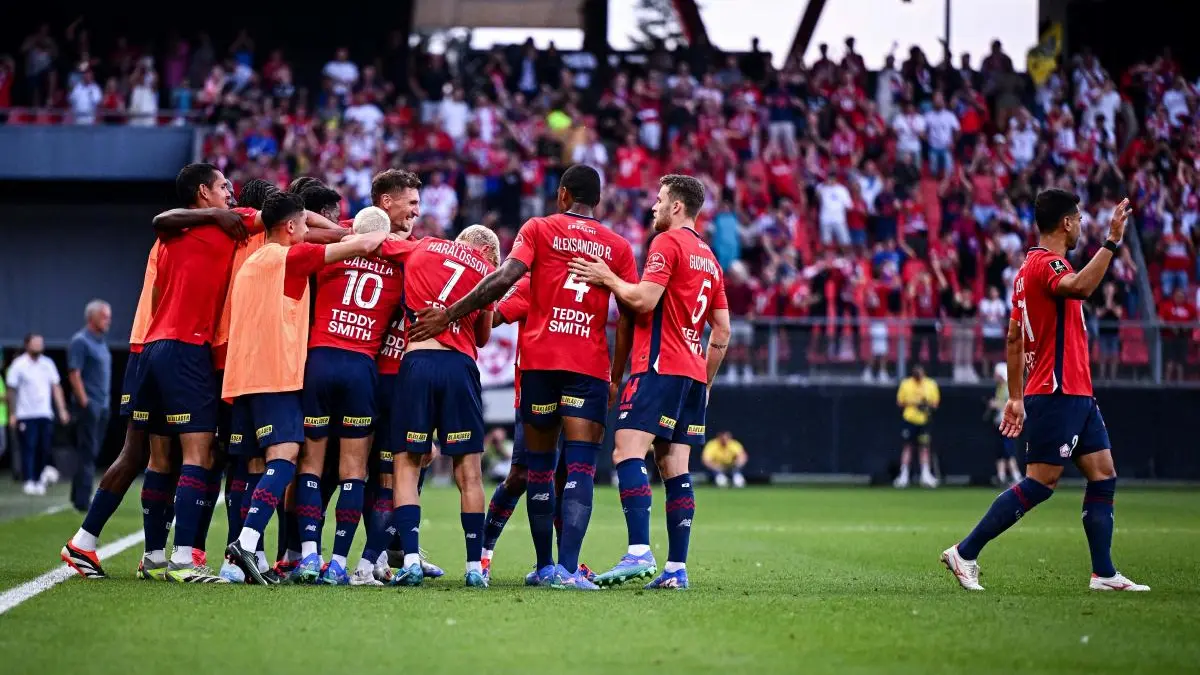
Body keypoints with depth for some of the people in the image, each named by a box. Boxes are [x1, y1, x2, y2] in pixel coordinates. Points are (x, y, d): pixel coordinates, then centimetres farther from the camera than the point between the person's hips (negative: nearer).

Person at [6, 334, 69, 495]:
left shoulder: (48, 364, 10)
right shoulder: (19, 365, -3)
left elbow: (56, 388, 13)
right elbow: (11, 391, -1)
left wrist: (62, 410, 7)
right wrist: (13, 414, -4)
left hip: (46, 415, 4)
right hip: (26, 416, -4)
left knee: (44, 449, 3)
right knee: (28, 448, -9)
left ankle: (39, 479, 17)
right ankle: (29, 482, -7)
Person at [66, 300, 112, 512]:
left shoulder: (101, 342, 16)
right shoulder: (80, 341, -10)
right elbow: (74, 374, -16)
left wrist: (105, 402, 16)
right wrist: (84, 403, -19)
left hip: (102, 406, 8)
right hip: (89, 406, -8)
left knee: (92, 453, 12)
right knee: (87, 453, -8)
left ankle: (78, 497, 19)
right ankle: (82, 502, -6)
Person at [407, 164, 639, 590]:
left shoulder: (538, 229, 6)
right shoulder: (619, 247, 11)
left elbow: (504, 278, -9)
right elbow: (629, 316, 6)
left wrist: (449, 315, -5)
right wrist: (616, 377, 13)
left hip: (539, 360, 0)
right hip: (591, 365, 0)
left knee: (539, 466, 12)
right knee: (580, 467, -7)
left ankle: (545, 566, 18)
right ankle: (567, 568, -21)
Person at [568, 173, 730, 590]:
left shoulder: (668, 243, -5)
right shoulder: (709, 259, 21)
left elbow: (644, 299, -16)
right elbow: (722, 330, 20)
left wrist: (606, 279, -3)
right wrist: (705, 382, 24)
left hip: (661, 366, -9)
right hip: (693, 373, 9)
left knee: (628, 451, -16)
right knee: (674, 467, 6)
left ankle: (639, 553, -30)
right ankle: (676, 568, 1)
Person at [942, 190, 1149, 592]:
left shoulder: (1031, 267, 18)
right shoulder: (1046, 262, -13)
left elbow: (1014, 339, 20)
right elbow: (1080, 288, -37)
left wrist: (1016, 398, 21)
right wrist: (1111, 243, -32)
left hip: (1076, 394, 10)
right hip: (1058, 392, -10)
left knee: (1103, 476, 7)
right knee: (1041, 483, -9)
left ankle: (1104, 574, 6)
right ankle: (965, 554, -4)